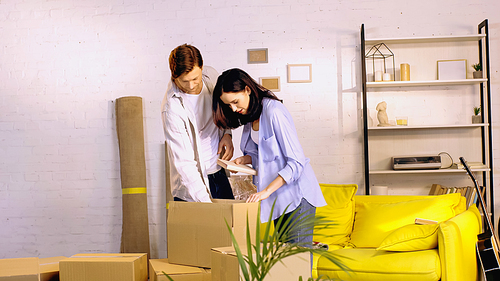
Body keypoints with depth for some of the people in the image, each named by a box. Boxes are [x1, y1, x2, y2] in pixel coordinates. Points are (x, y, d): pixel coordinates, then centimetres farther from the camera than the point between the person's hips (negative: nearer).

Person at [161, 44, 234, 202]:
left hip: (219, 174, 6)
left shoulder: (210, 75, -6)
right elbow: (184, 162, -24)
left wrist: (227, 133, -2)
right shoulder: (171, 108, -24)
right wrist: (204, 201, -29)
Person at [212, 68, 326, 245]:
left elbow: (296, 162, -20)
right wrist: (244, 159, 0)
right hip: (278, 197, 8)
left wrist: (266, 191, -24)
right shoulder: (250, 114, 9)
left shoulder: (273, 111, -18)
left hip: (296, 192, -8)